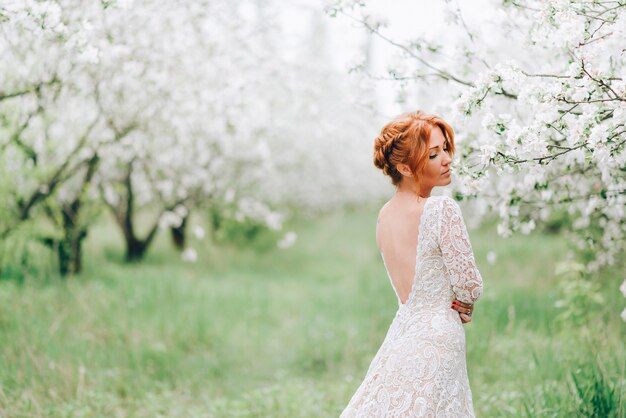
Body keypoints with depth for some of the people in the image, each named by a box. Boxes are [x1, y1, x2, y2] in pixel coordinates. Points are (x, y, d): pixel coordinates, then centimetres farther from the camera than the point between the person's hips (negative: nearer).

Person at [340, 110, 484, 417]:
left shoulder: (384, 215, 6)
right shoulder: (442, 210, -16)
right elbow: (469, 285, -10)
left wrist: (456, 309, 8)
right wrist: (464, 307, 10)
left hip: (401, 333, 7)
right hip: (437, 342, -7)